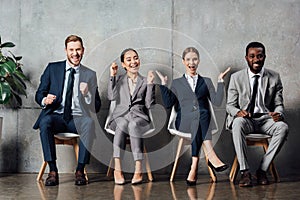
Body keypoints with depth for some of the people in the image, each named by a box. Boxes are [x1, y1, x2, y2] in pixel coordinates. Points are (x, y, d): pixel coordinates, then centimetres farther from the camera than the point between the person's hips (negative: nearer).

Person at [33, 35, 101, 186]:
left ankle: (80, 171, -27)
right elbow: (39, 94, 10)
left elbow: (97, 107, 10)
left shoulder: (90, 75, 12)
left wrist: (87, 94, -11)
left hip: (78, 119, 0)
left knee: (90, 122, -34)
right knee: (45, 121, -35)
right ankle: (52, 171, -30)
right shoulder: (52, 68, 12)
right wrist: (45, 100, -14)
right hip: (56, 116, 0)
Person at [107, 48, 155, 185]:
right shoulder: (118, 80, 22)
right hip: (121, 115, 1)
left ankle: (138, 170, -44)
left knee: (133, 125, -36)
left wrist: (150, 84, -1)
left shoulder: (145, 82, 19)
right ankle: (117, 168, -43)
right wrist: (112, 76, 2)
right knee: (122, 124, -36)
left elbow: (149, 104, 5)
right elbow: (111, 97, 2)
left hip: (139, 116, 0)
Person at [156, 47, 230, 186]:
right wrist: (163, 84, 4)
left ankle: (194, 165, -46)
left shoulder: (206, 81, 25)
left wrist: (220, 81, 4)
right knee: (200, 114, -36)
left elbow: (217, 102, 9)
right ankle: (210, 155, -50)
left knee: (203, 113, -37)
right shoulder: (177, 83, 24)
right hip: (184, 122, -1)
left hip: (203, 120, 1)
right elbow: (168, 104, 8)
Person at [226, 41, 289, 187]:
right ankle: (245, 172, -34)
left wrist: (278, 114, -17)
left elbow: (279, 104, 9)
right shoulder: (236, 78, 3)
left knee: (283, 127, -30)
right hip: (245, 119, -1)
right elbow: (230, 105, 3)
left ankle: (262, 169, -23)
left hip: (265, 119, 2)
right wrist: (238, 112, -22)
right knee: (238, 123, -37)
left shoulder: (274, 78, 7)